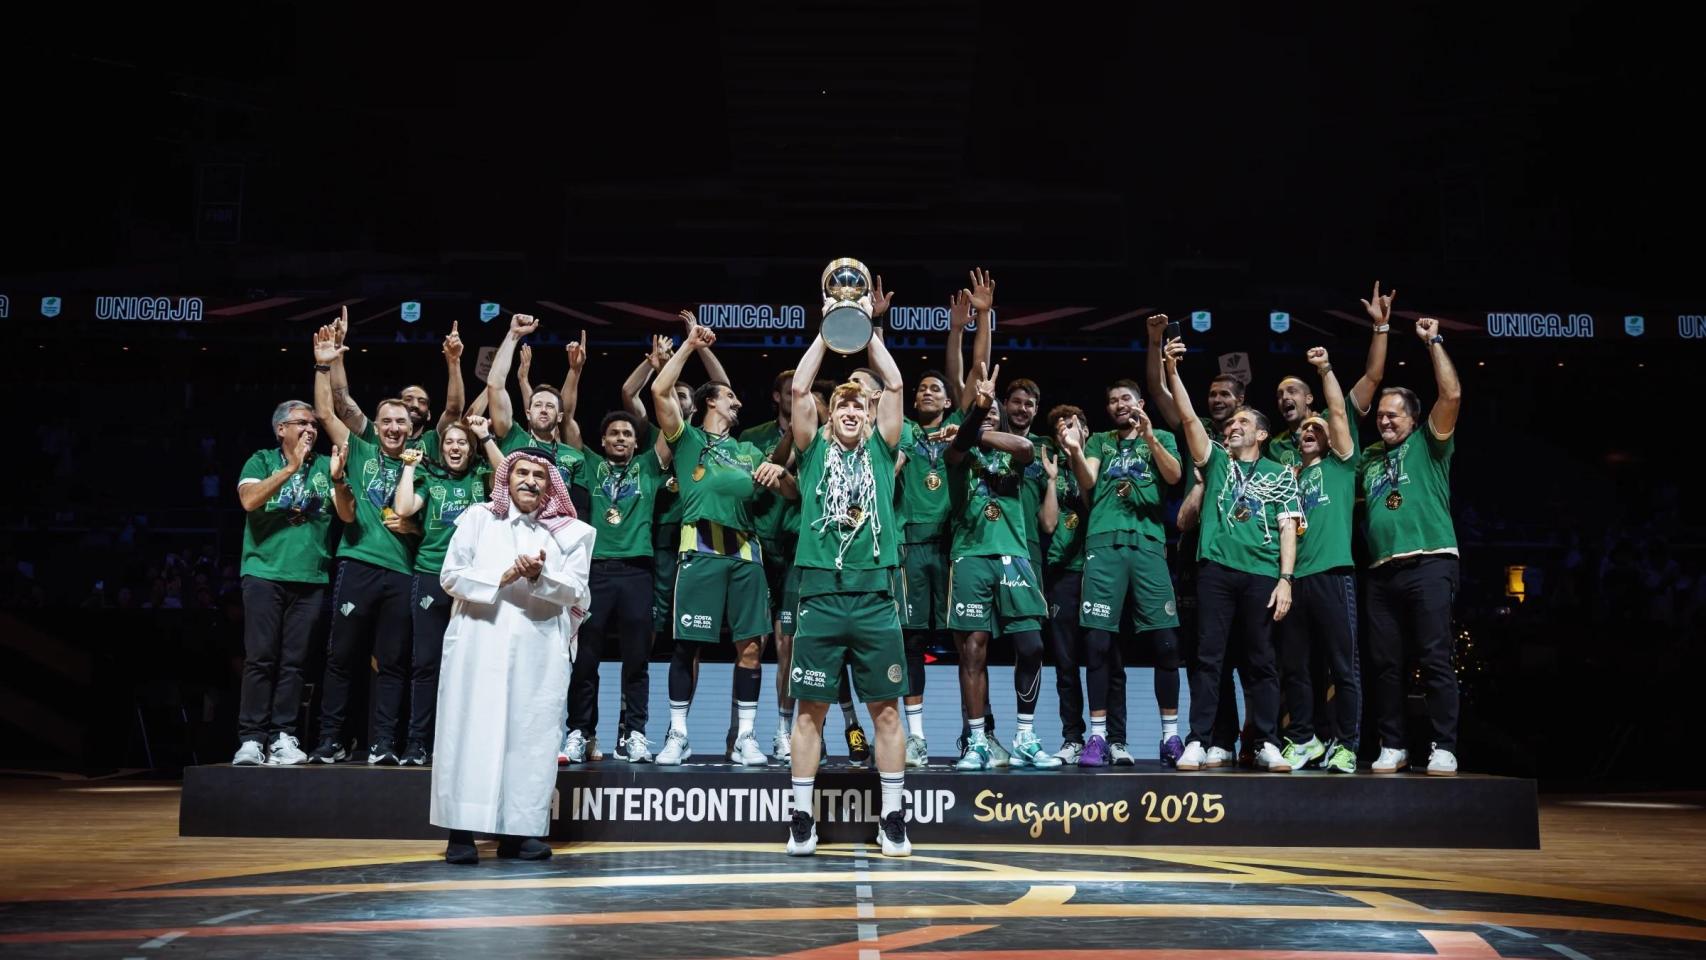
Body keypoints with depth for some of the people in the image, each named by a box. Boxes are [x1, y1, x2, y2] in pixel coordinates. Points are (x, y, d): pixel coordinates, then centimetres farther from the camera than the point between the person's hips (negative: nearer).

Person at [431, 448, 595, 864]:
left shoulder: (569, 533, 10)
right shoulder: (477, 519, 10)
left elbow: (576, 592, 2)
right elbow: (450, 575, 2)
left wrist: (540, 577, -17)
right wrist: (501, 577, -12)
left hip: (540, 649, 1)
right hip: (480, 643, -1)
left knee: (533, 734, -2)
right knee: (473, 731, -5)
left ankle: (519, 831, 2)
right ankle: (462, 831, -4)